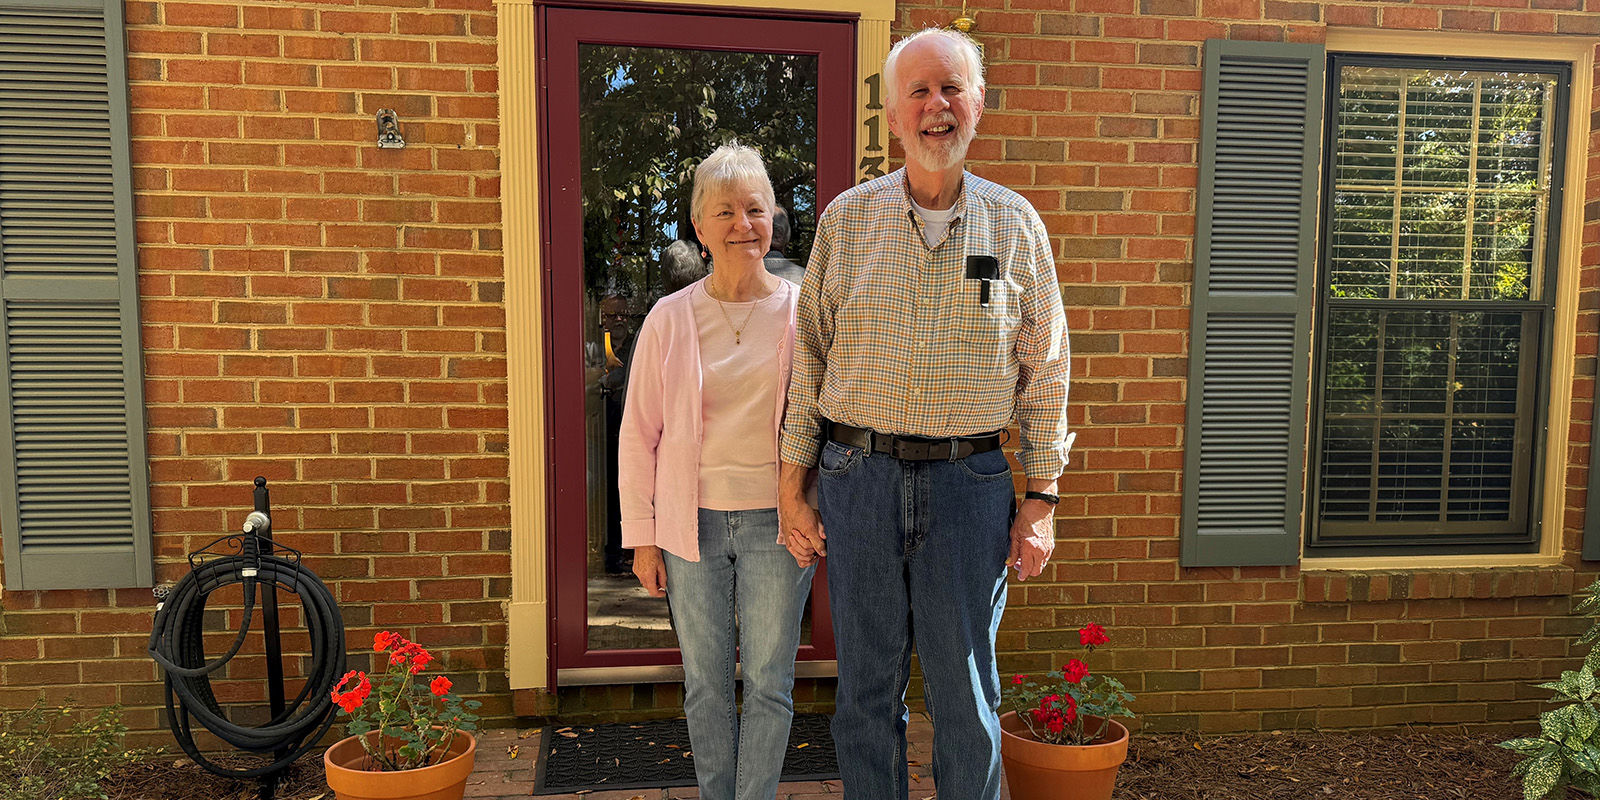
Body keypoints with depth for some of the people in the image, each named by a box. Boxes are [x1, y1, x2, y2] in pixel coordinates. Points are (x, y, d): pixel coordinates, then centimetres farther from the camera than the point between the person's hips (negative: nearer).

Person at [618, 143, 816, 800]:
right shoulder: (669, 318, 0)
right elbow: (639, 433, 4)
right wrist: (642, 536, 2)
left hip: (775, 522, -1)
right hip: (693, 523, 1)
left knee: (769, 683, 8)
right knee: (705, 684, 13)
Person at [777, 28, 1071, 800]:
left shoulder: (1015, 224, 4)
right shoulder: (845, 220, 3)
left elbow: (1045, 373, 6)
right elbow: (807, 361, 5)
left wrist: (1041, 501, 1)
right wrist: (792, 489, 3)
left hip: (970, 482, 0)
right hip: (859, 477, 1)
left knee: (966, 698, 8)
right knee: (866, 689, 11)